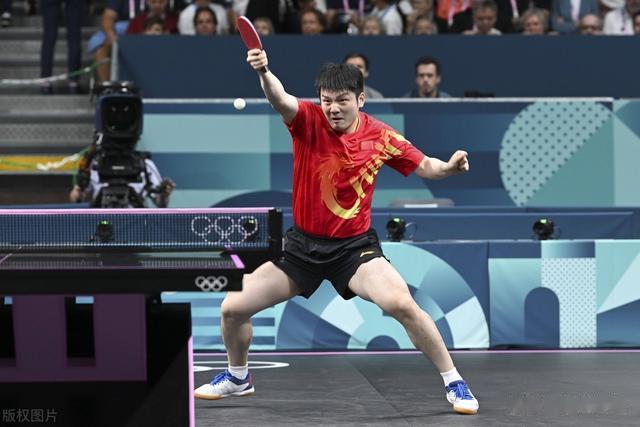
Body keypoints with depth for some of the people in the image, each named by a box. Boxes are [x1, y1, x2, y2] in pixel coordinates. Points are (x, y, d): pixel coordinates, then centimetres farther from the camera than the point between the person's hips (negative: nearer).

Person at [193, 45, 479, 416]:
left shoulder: (381, 137, -8)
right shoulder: (308, 120, -13)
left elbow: (423, 166, 6)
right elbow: (281, 100, -35)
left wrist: (448, 167, -18)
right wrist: (265, 72, -57)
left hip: (355, 246, -2)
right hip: (302, 245, 2)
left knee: (402, 304, -27)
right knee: (233, 308, 0)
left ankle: (454, 382, -9)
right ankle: (238, 377, 31)